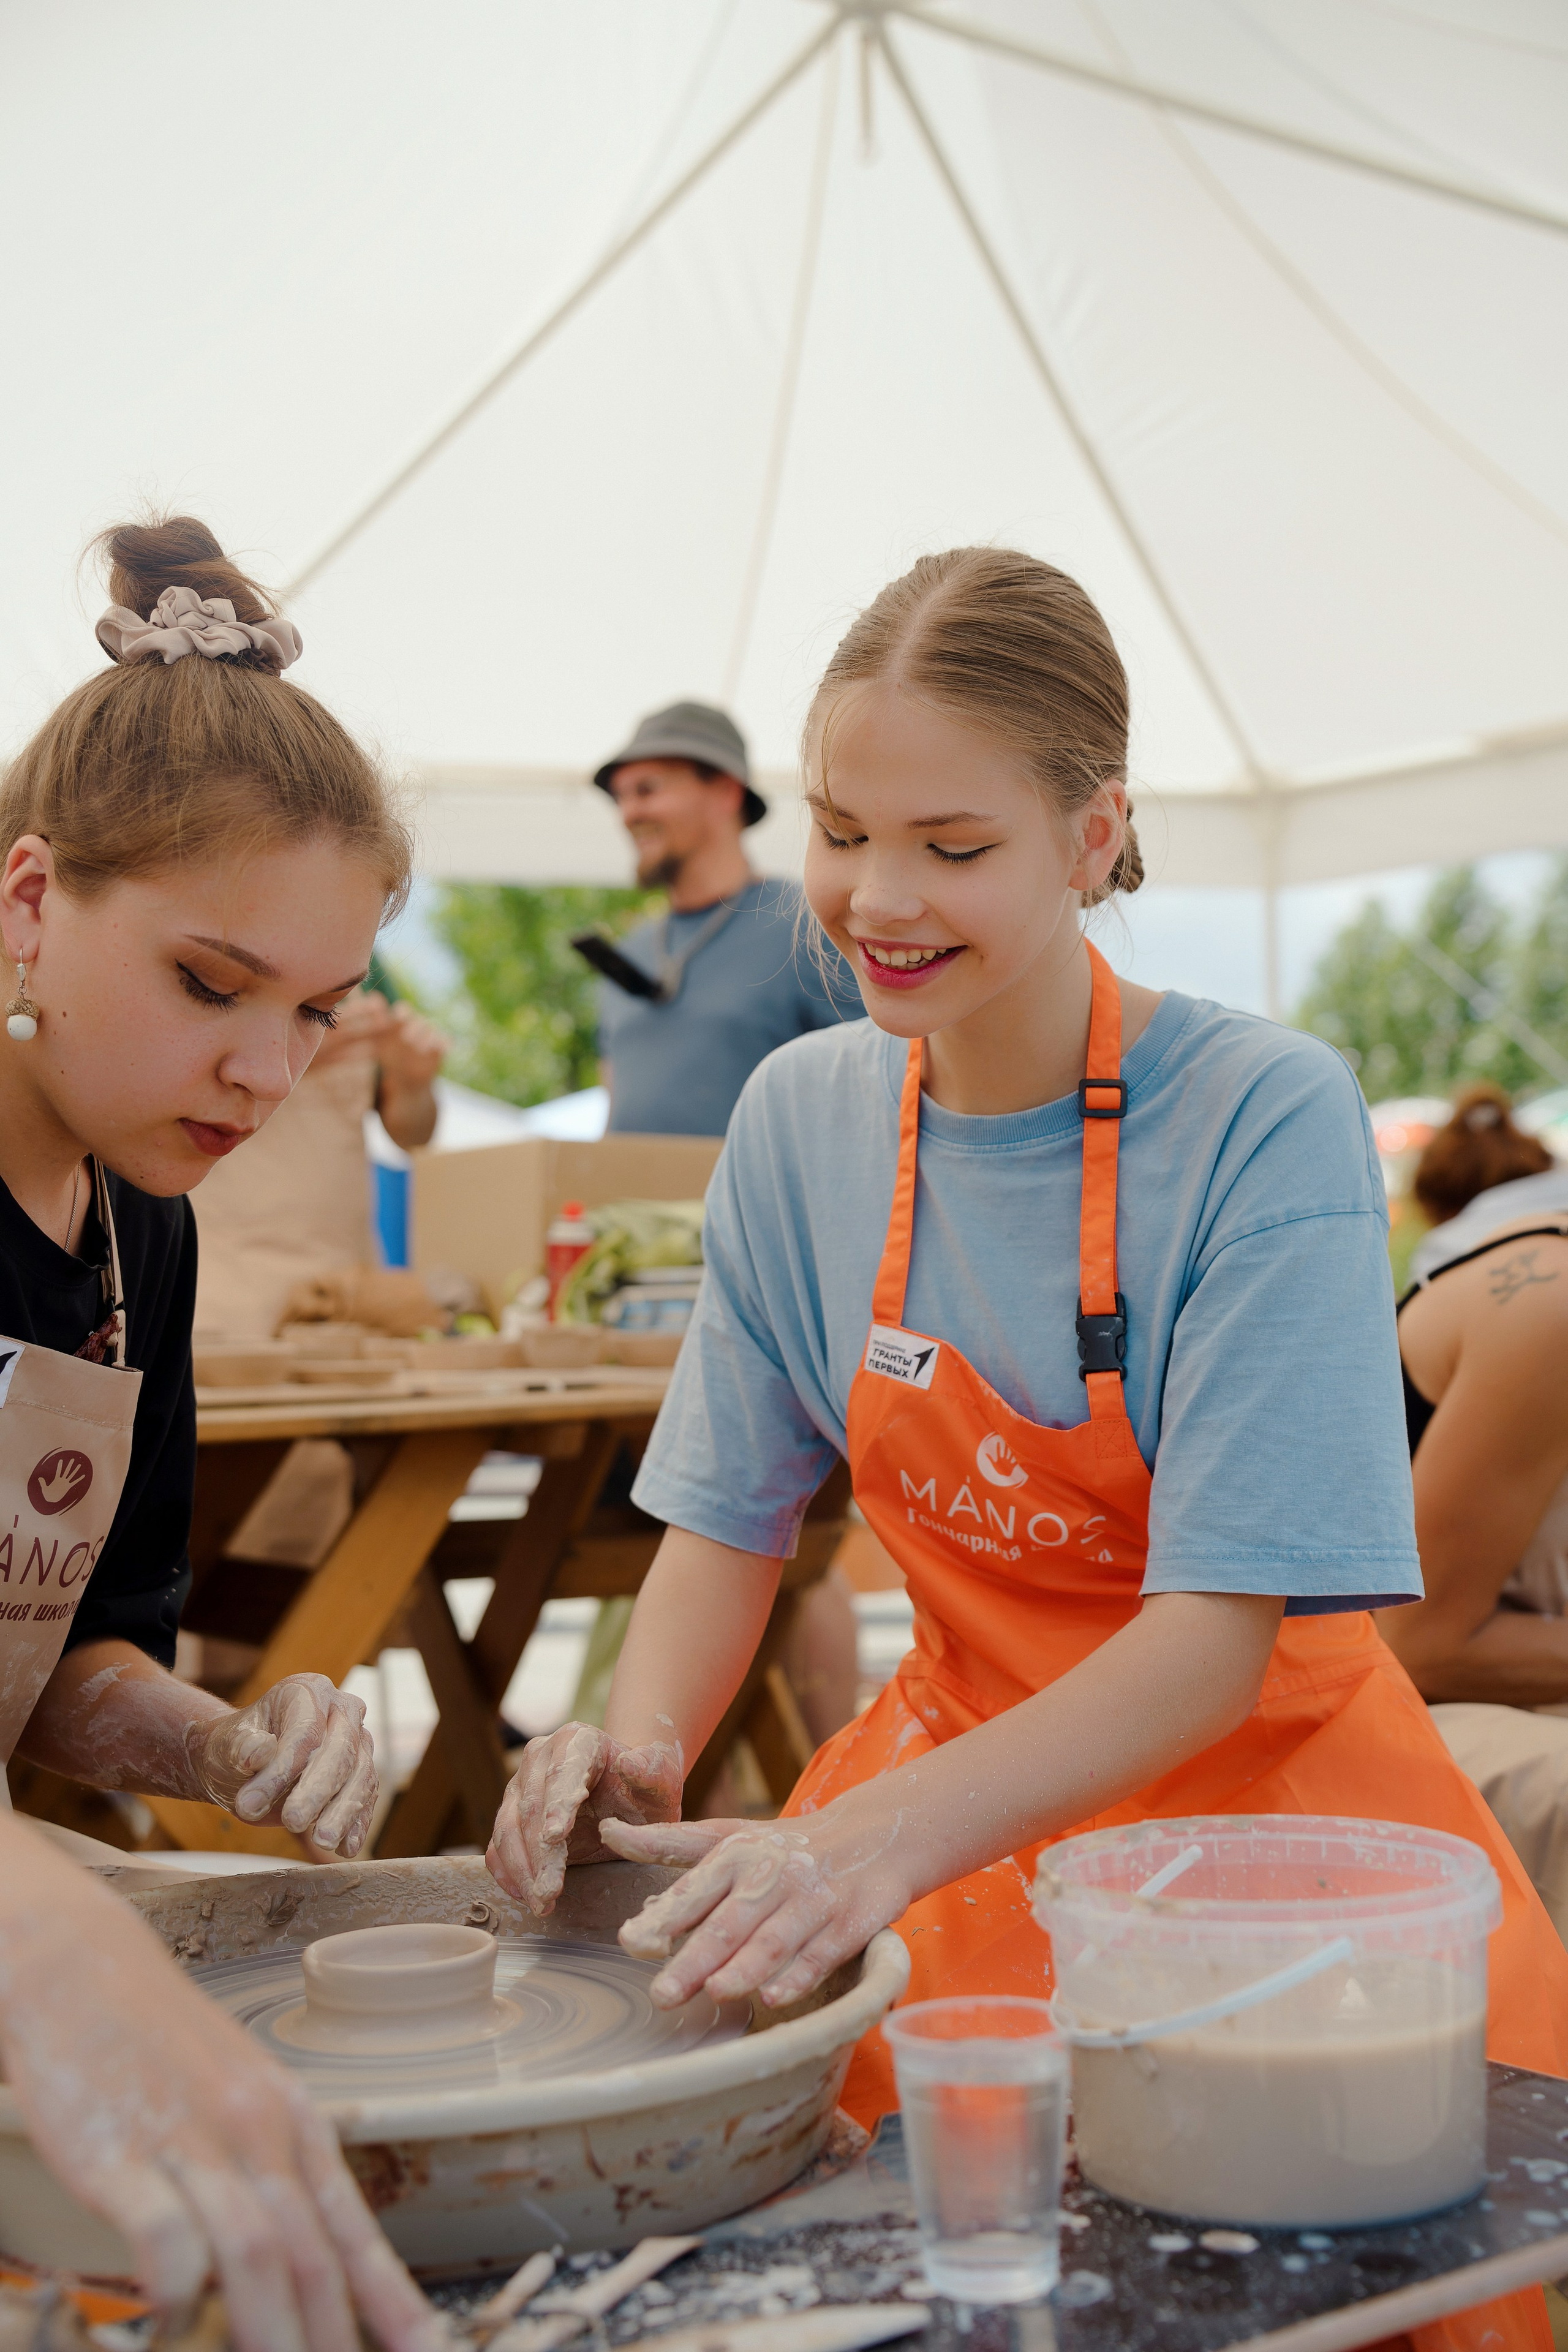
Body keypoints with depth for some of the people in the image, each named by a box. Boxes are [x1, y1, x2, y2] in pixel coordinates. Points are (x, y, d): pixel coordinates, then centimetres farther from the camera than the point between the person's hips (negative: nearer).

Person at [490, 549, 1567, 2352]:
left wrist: (890, 1833, -35)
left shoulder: (1263, 1116, -18)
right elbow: (730, 1518, 4)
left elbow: (1221, 1627, -21)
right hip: (960, 1776, 4)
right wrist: (642, 1745, -17)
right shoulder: (801, 1117, -2)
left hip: (1258, 1792, -3)